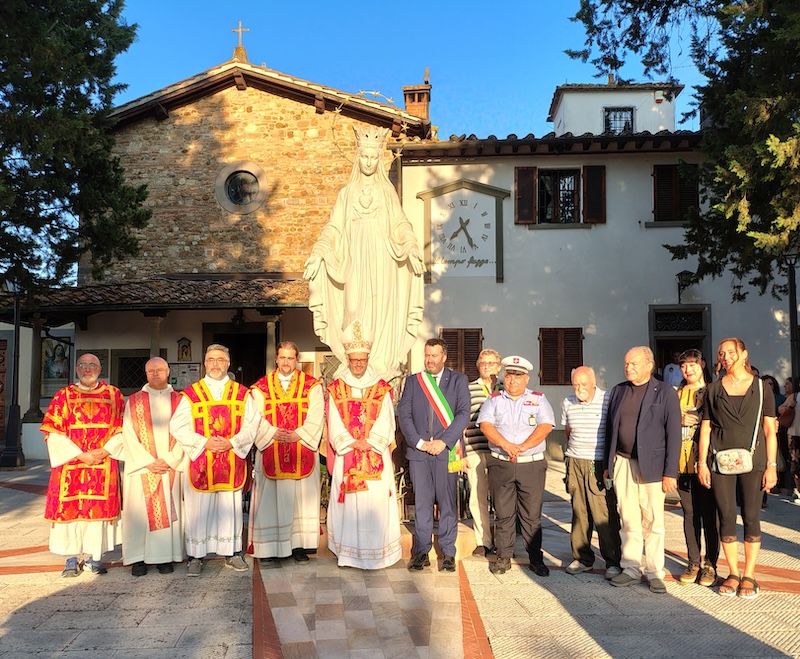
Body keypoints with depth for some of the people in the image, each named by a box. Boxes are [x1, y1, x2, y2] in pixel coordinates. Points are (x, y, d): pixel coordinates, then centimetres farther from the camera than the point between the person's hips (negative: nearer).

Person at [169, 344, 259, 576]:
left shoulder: (242, 393, 7)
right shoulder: (191, 394, 3)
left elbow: (251, 424, 1)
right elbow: (177, 426, -4)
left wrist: (232, 442, -14)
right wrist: (205, 442, -14)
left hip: (232, 462, 1)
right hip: (199, 461, -1)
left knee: (230, 508, 7)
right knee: (198, 509, 2)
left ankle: (231, 553, 19)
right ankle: (195, 556, 13)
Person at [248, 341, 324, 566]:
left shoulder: (312, 385, 6)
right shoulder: (261, 387, 7)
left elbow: (316, 416, -3)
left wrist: (297, 434, -15)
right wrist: (273, 433, -17)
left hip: (303, 451, 0)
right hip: (271, 453, 0)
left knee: (302, 497, 5)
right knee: (271, 500, 1)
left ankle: (299, 545, 13)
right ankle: (269, 549, 5)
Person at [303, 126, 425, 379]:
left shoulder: (388, 192, 14)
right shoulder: (347, 193, 15)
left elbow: (400, 225, 5)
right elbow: (334, 227, 8)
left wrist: (412, 247, -15)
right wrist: (318, 252, -9)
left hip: (381, 263, 0)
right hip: (355, 262, 1)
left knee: (380, 313, -7)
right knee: (355, 311, -8)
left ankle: (380, 370, -4)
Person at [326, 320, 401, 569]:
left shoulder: (382, 388, 4)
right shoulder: (336, 389, 5)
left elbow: (386, 423, -1)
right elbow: (335, 425, 0)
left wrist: (369, 442, -12)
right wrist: (353, 443, -11)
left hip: (376, 457, 0)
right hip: (346, 457, 0)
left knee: (376, 503, -1)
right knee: (348, 504, 2)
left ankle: (376, 552, 7)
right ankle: (348, 552, 10)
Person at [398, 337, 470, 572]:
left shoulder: (458, 380, 5)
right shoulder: (412, 381, 11)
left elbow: (463, 414, -3)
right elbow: (403, 414, 4)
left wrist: (444, 441, -12)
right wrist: (418, 442, -7)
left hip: (446, 451, -2)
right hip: (418, 451, 2)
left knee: (447, 503, 3)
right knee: (421, 503, 5)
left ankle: (448, 553, 11)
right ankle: (421, 552, 13)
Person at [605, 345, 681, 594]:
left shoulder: (665, 393, -3)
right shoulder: (618, 391, 11)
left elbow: (673, 434, -6)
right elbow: (609, 428, 13)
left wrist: (670, 472, -10)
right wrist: (607, 463, 10)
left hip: (651, 466, -4)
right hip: (622, 463, 4)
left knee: (653, 522, 3)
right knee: (628, 521, 9)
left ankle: (654, 573, 14)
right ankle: (631, 570, 19)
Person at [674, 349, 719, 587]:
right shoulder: (676, 395, 14)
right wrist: (679, 421, -5)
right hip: (683, 463, 4)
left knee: (710, 514, 0)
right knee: (690, 513, 8)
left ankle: (710, 564, 10)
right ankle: (693, 562, 17)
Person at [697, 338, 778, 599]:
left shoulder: (761, 388, 4)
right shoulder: (713, 389, 8)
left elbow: (770, 430, 3)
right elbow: (705, 429, 7)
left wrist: (771, 465, -3)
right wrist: (702, 463, 2)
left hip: (752, 460, -1)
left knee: (751, 517, 2)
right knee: (726, 518, 3)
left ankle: (749, 575, 14)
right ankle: (733, 574, 16)